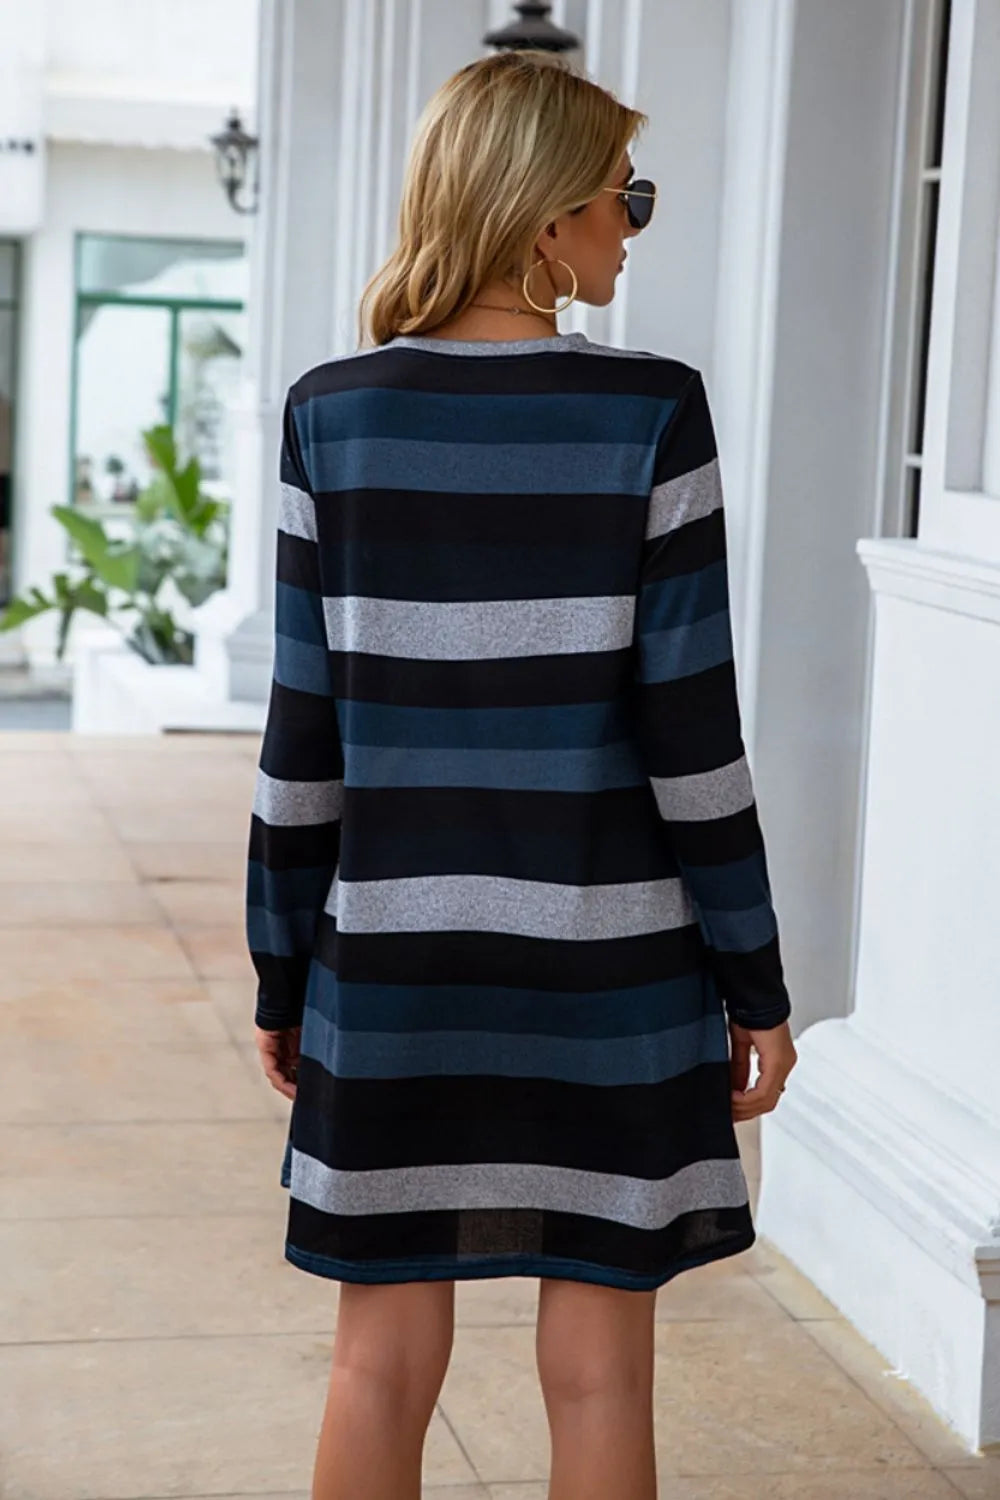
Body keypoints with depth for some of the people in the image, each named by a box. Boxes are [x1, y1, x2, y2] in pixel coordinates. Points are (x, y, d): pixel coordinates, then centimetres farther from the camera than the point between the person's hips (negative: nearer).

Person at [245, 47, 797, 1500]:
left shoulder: (334, 414, -3)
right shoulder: (649, 412, -9)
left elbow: (304, 734, -2)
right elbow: (690, 730, -9)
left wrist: (282, 973, 8)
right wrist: (753, 981, 0)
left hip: (390, 958, 2)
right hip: (607, 961, -2)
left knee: (385, 1357, 12)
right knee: (598, 1367, 9)